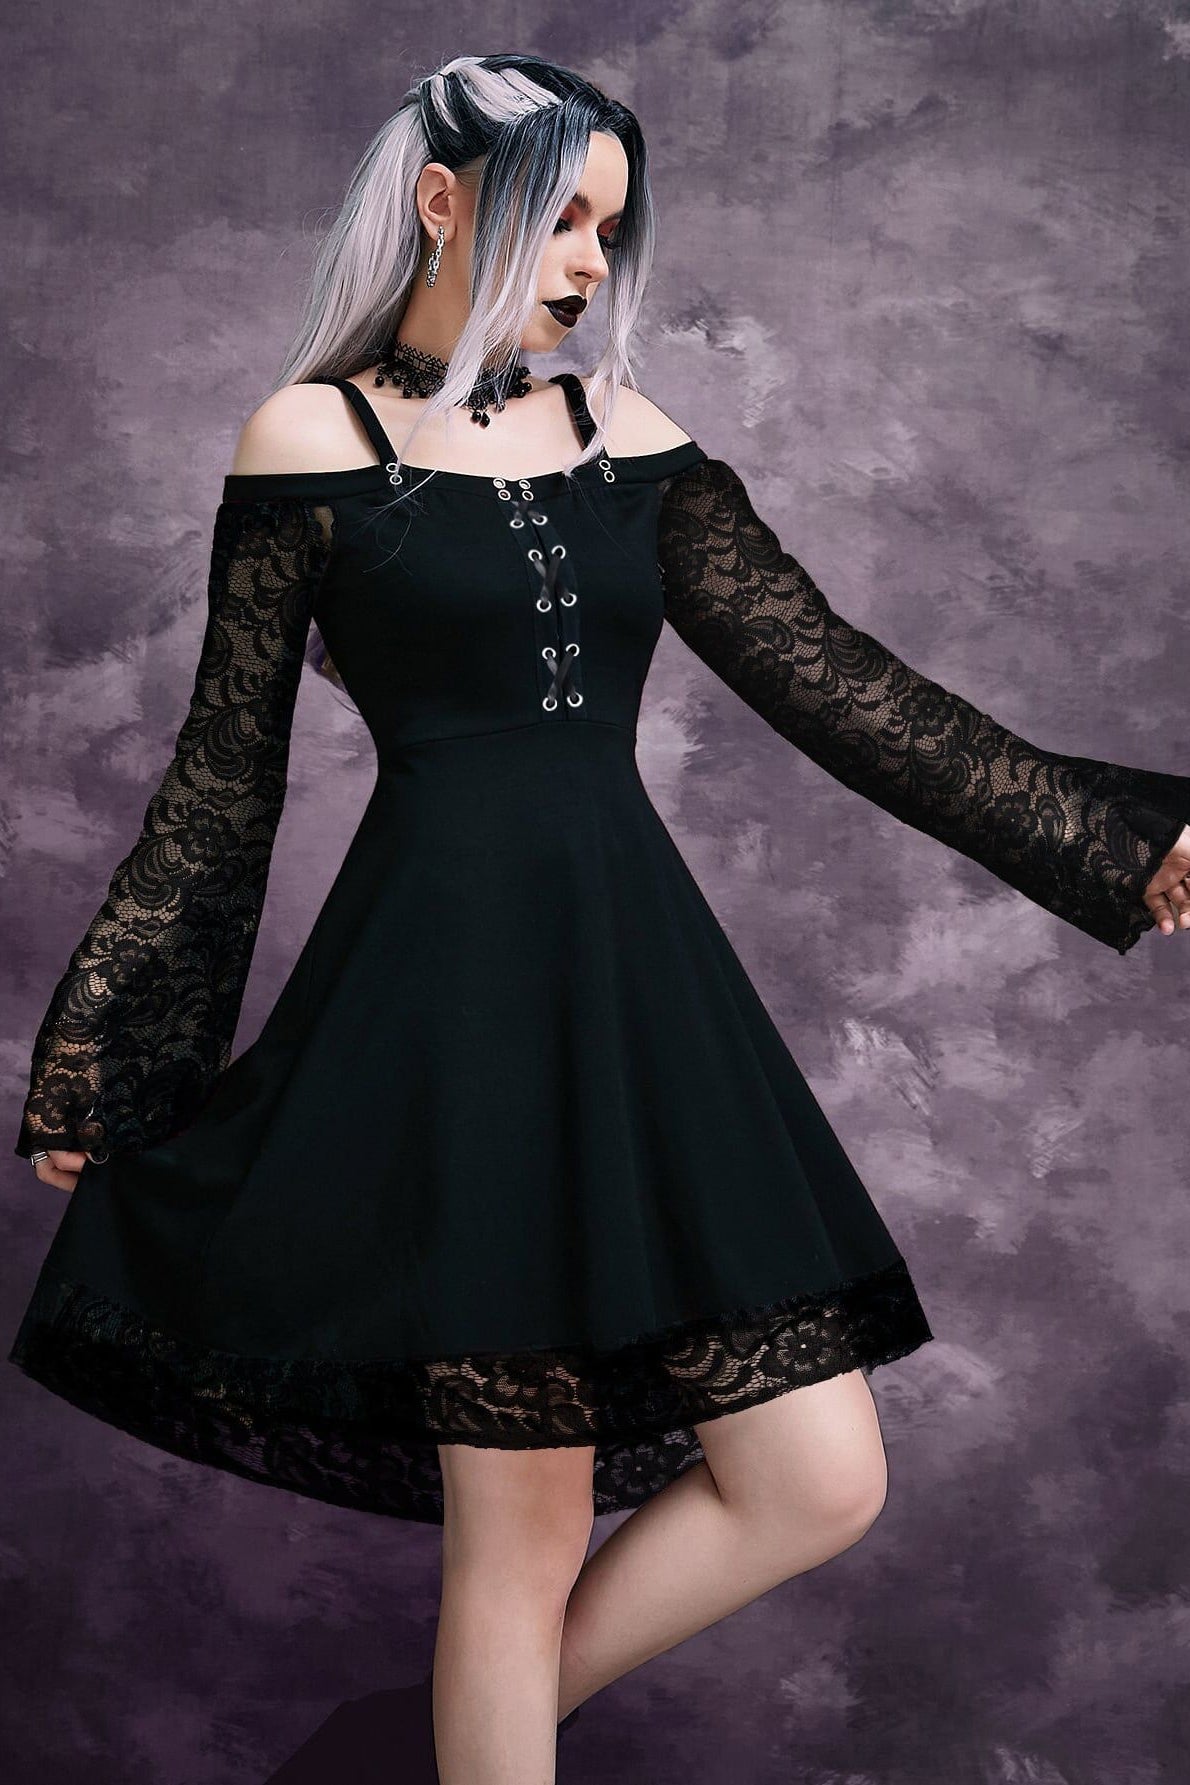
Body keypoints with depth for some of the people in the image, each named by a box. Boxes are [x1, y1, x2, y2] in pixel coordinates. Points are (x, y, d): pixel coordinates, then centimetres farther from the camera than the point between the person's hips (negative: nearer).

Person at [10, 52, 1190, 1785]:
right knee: (528, 1524, -1)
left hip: (642, 982, 5)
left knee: (819, 1483, 3)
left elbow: (836, 685, 11)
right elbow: (222, 781, 6)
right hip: (455, 988, -5)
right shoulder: (310, 437, 3)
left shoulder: (628, 438, 14)